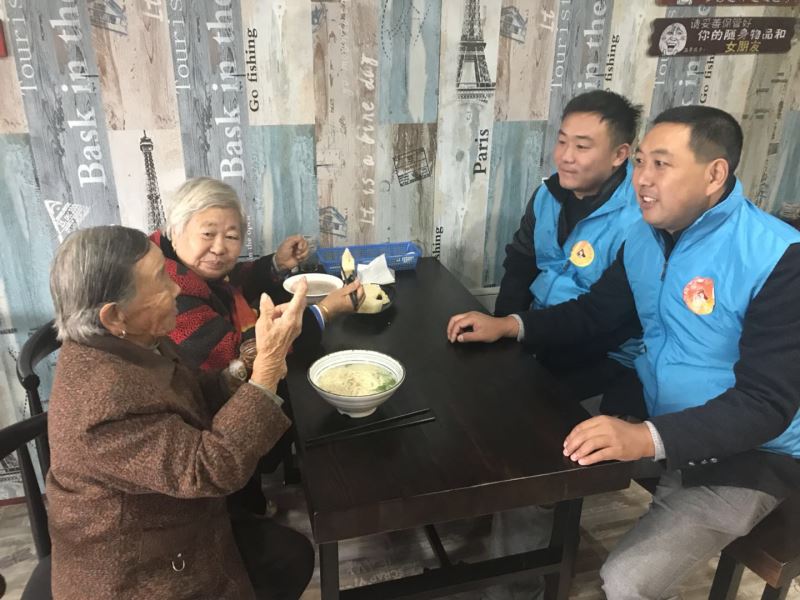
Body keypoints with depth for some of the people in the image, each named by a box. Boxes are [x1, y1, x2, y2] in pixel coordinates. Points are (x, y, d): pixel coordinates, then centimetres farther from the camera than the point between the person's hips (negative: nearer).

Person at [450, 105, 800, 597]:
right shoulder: (644, 238, 0)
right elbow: (594, 312, 11)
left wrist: (648, 439, -41)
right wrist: (509, 326, -4)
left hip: (748, 455, -6)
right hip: (655, 422, 7)